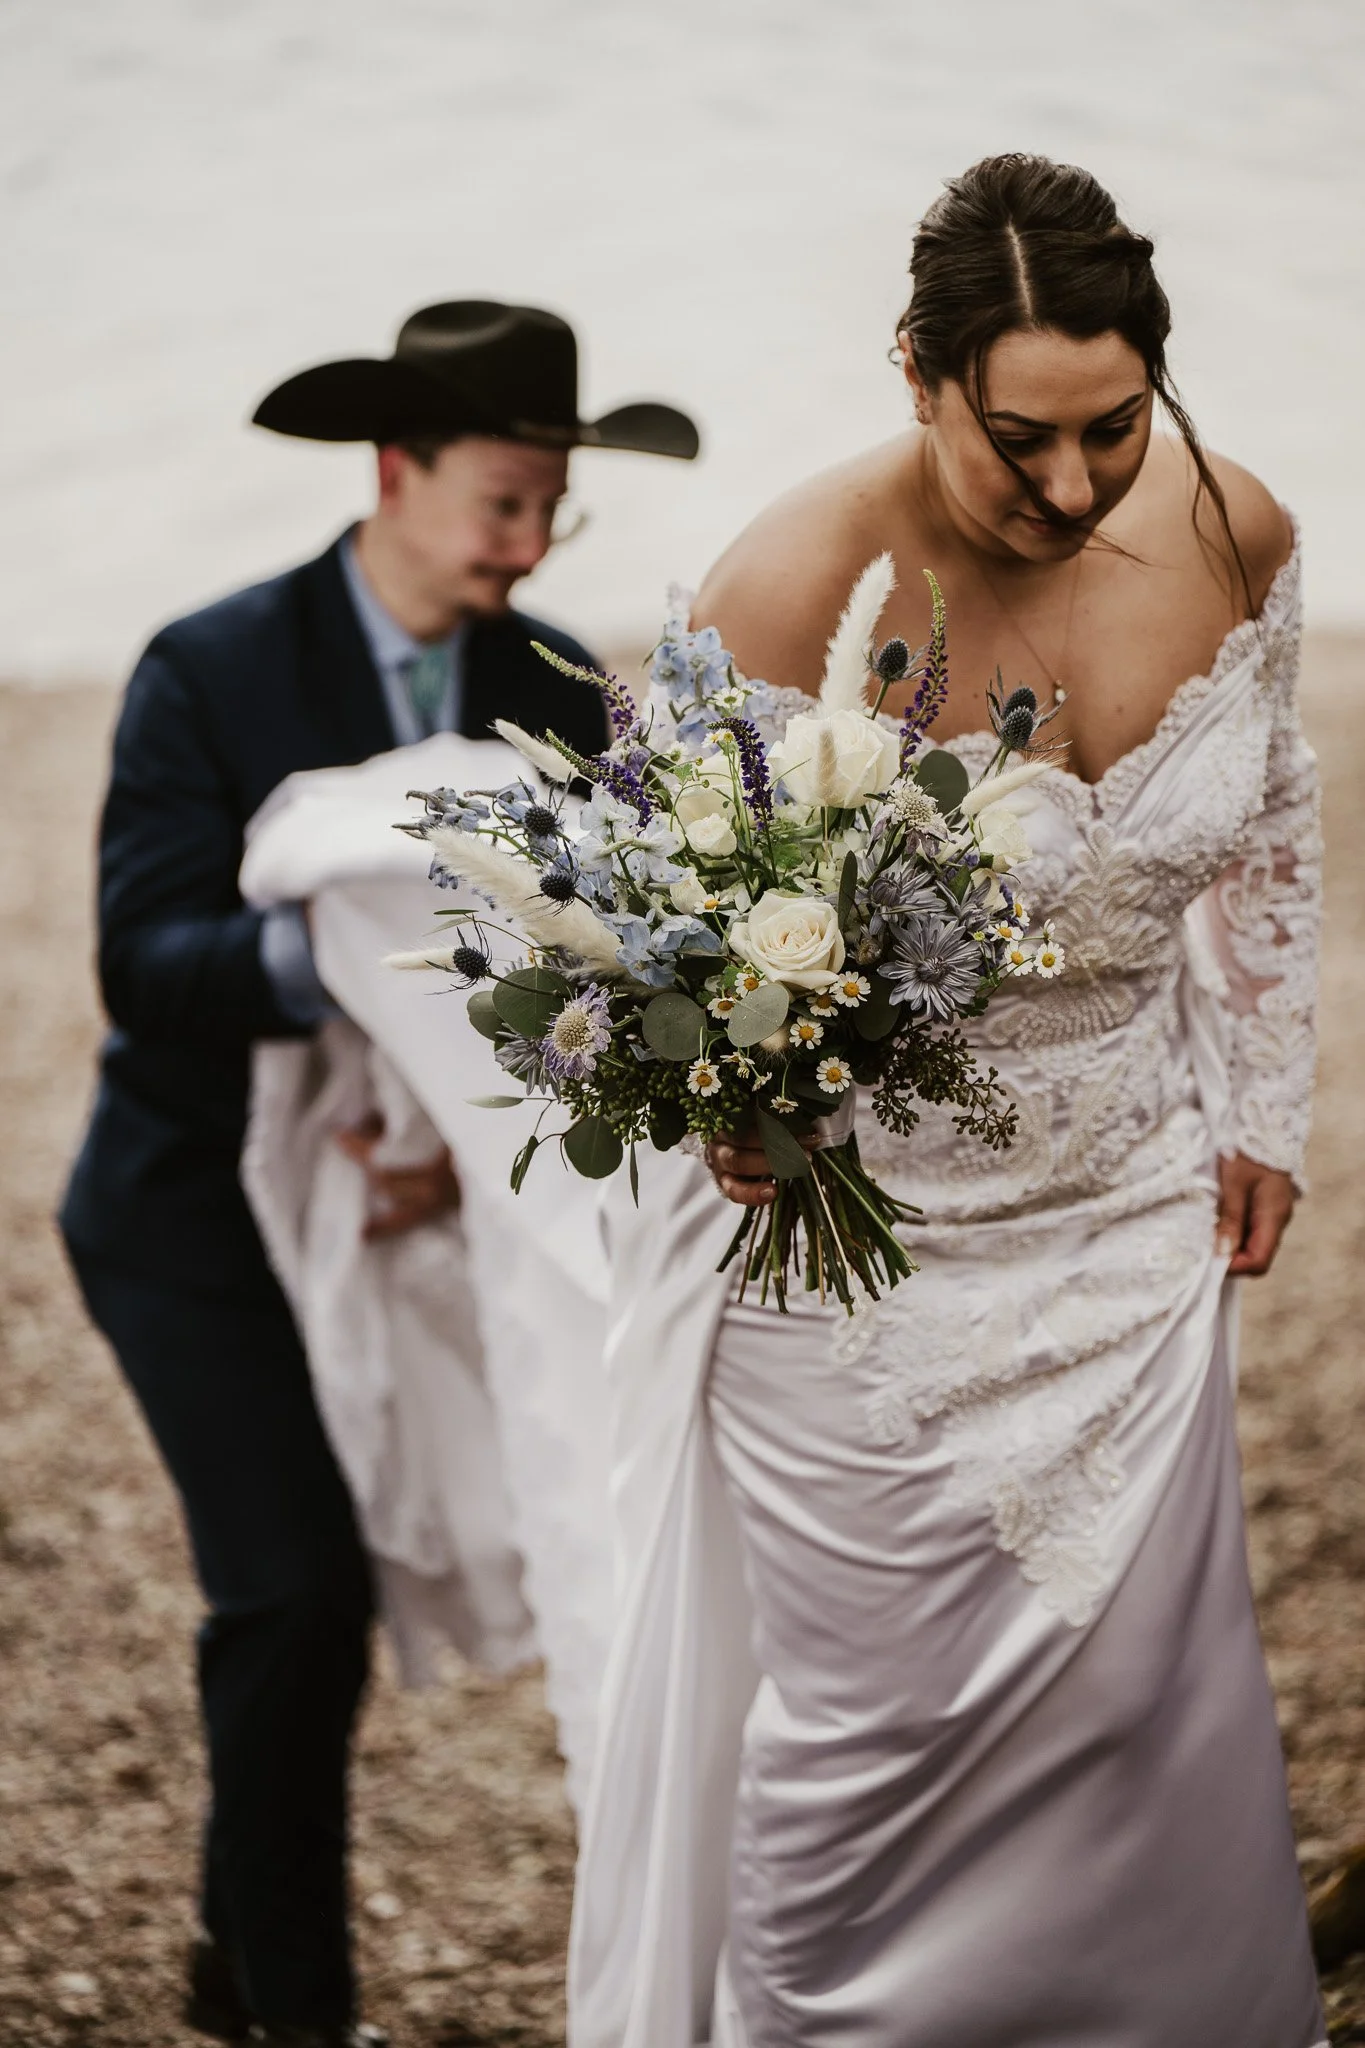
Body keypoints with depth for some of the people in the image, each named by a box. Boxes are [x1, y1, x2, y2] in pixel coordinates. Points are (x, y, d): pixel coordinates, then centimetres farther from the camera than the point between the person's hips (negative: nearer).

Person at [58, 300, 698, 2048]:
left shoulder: (554, 690, -4)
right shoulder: (210, 672, -17)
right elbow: (144, 967, -26)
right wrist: (330, 948, -45)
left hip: (373, 1203, 5)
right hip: (193, 1211, -5)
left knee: (319, 1589, 13)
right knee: (298, 1592, -14)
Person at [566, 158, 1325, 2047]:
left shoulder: (1234, 531, -10)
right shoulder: (796, 589, -25)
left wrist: (1267, 1107, 12)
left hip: (1133, 1211, 4)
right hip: (864, 1228, -4)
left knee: (1144, 1683, 14)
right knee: (878, 1708, 6)